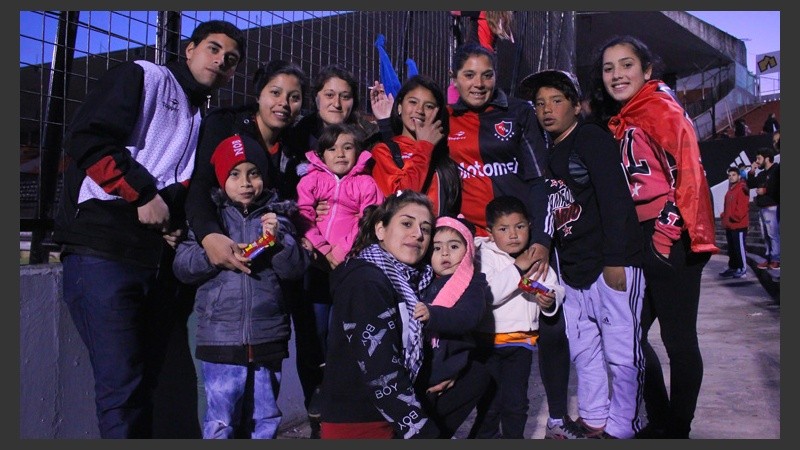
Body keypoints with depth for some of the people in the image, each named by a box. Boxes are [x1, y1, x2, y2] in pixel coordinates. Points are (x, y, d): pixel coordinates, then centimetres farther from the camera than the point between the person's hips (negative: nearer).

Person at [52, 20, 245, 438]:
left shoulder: (205, 121, 24)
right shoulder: (143, 77, 3)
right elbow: (87, 139, -10)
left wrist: (177, 221, 1)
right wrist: (143, 195, -11)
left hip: (160, 260, 7)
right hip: (104, 251, -7)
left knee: (143, 384, 11)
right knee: (122, 387, -9)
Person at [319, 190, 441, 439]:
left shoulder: (407, 279, 7)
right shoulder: (366, 283, -19)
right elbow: (383, 376, -25)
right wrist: (424, 432, -24)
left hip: (393, 421, 8)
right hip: (357, 424, -8)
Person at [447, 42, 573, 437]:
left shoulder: (518, 113, 1)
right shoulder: (446, 121, 9)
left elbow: (539, 177, -3)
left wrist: (542, 238, -13)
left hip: (526, 235, -1)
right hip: (475, 238, 2)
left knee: (551, 325, -2)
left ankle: (558, 416, 17)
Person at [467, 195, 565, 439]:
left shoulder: (535, 257, 4)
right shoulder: (485, 256, -11)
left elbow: (556, 288, 7)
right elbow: (486, 294, -25)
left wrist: (550, 300, -15)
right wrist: (517, 269, -25)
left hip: (522, 338, 4)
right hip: (489, 339, -4)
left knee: (516, 400, 13)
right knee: (490, 400, 7)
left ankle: (514, 435, 31)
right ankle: (485, 436, 27)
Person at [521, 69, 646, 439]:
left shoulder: (591, 138, -5)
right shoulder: (547, 155, 16)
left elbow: (615, 198, -15)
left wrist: (615, 260, -20)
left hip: (610, 265, -7)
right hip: (572, 271, 8)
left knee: (620, 353, 0)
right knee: (582, 351, 14)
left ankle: (620, 429, 14)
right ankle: (593, 421, 28)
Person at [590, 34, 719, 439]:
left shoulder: (661, 108, -7)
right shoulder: (619, 123, 17)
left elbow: (688, 171, -16)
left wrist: (670, 229, -17)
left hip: (671, 243, -9)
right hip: (640, 245, 9)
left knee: (677, 338, 2)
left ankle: (678, 430, 17)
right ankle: (660, 423, 28)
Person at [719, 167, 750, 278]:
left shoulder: (742, 188, -11)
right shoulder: (730, 189, 18)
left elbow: (742, 206, -19)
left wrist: (734, 217, -17)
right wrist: (724, 216, 11)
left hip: (739, 224, -9)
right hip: (729, 225, 9)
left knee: (739, 247, -4)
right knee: (731, 248, 14)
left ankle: (742, 269, 3)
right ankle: (732, 267, 22)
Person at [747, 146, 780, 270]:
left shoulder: (777, 170, -5)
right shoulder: (762, 174, 21)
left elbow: (777, 187, -18)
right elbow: (750, 185, 18)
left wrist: (765, 191, -11)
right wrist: (752, 172, 8)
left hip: (772, 207, -9)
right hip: (762, 208, 9)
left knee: (773, 234, -11)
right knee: (766, 235, 9)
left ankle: (776, 259, -10)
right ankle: (770, 258, 13)